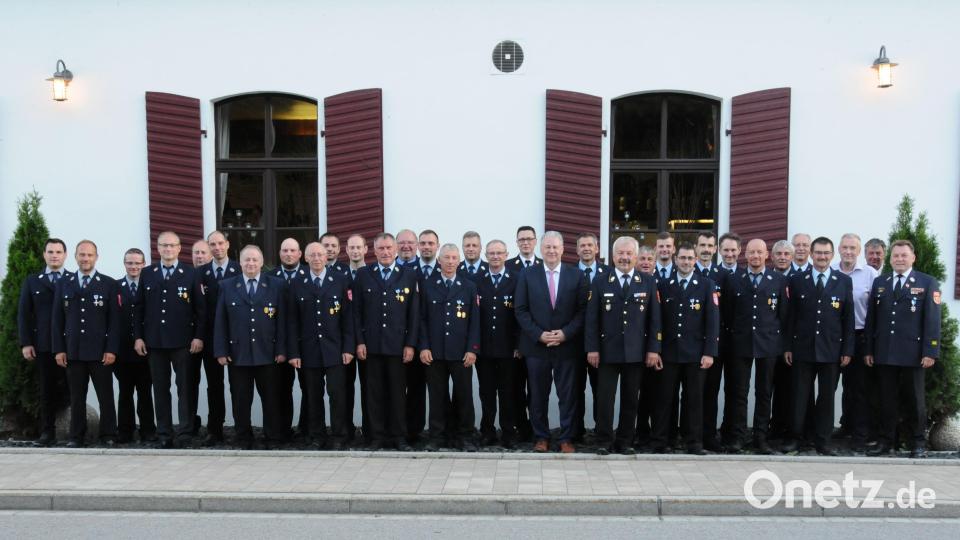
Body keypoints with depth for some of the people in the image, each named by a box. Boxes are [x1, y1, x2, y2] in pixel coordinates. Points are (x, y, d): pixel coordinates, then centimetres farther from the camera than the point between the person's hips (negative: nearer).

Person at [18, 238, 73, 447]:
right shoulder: (32, 281, 13)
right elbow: (23, 314, 9)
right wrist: (25, 343, 0)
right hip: (43, 346, 2)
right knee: (46, 390, 4)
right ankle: (48, 433, 9)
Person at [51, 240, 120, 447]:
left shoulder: (109, 284, 3)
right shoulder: (63, 284, 11)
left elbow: (115, 320, -2)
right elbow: (57, 319, 9)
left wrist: (112, 349, -9)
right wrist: (59, 349, 1)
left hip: (100, 351, -2)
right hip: (73, 351, 2)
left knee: (105, 396, 2)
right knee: (76, 397, 7)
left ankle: (108, 435, 10)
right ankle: (76, 436, 15)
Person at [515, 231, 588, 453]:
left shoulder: (576, 275, 2)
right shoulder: (527, 275, 2)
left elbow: (582, 310, 0)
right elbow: (521, 310, -1)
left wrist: (565, 333, -12)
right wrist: (539, 334, -11)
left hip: (566, 345, 0)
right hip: (536, 345, 0)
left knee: (567, 395, 6)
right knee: (538, 395, 9)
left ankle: (566, 439, 18)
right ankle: (541, 437, 21)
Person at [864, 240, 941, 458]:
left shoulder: (928, 283, 1)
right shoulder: (879, 282, 11)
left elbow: (932, 319, -5)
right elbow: (871, 318, 10)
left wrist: (930, 351, -12)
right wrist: (869, 349, 5)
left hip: (912, 353, -3)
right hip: (884, 353, 3)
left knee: (914, 399, 7)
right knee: (887, 399, 8)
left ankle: (918, 443, 18)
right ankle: (885, 441, 16)